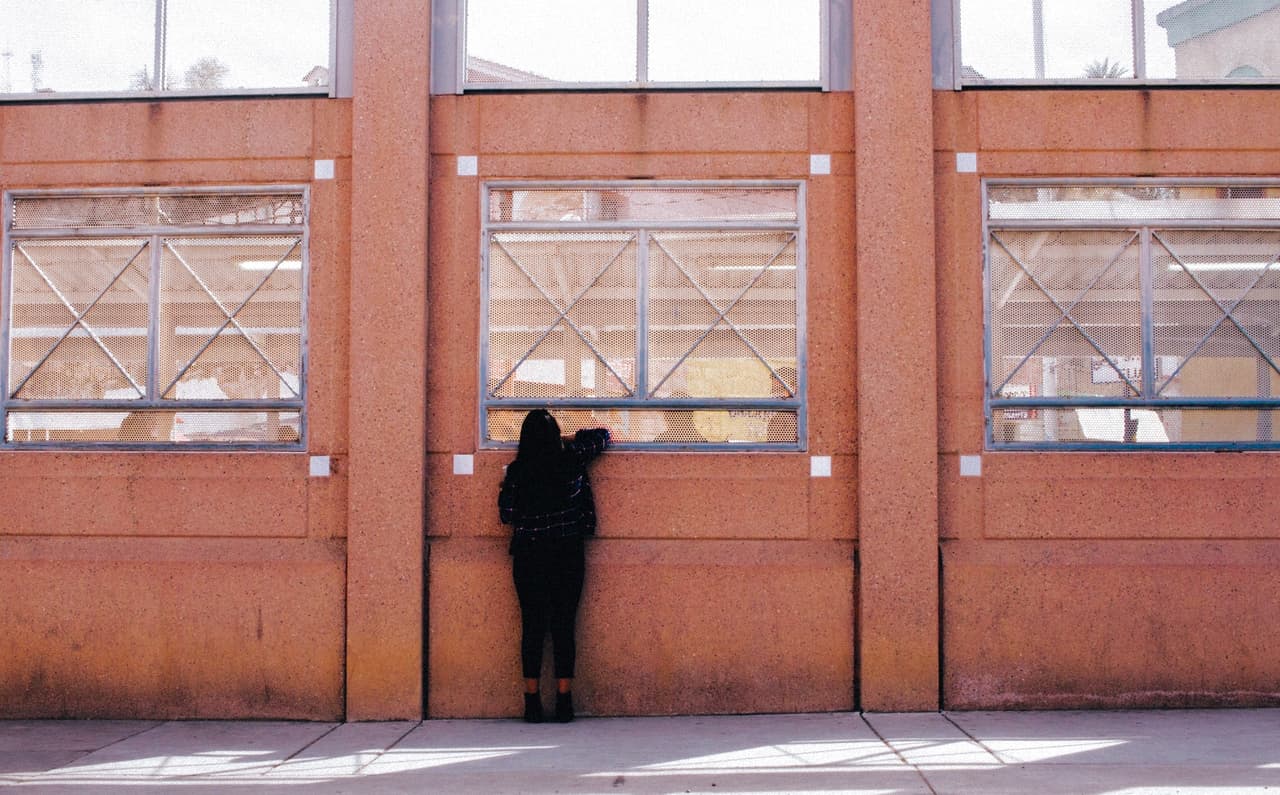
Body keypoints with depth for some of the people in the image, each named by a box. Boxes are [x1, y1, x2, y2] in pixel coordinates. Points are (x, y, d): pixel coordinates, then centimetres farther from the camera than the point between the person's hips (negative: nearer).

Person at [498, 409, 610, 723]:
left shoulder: (517, 470, -4)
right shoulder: (571, 460, -2)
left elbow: (506, 514, 1)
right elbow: (603, 436, 14)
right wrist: (577, 438, 31)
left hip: (529, 556, 0)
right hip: (568, 555, 0)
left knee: (532, 627, 5)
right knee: (564, 626, 3)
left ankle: (532, 703, 5)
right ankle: (564, 702, 3)